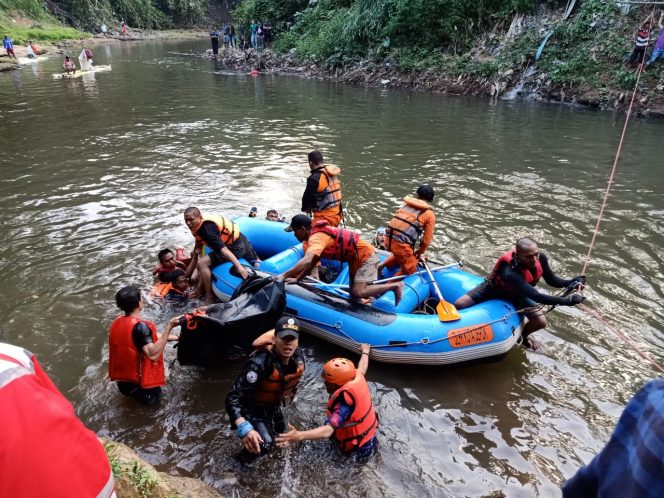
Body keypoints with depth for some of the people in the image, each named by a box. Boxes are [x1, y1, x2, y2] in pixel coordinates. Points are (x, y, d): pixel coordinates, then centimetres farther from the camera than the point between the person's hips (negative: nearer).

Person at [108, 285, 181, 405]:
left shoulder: (117, 322, 1)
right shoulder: (139, 326, -26)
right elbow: (153, 354, -36)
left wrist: (175, 337, 14)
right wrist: (169, 327, -34)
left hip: (123, 381, 6)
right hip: (138, 383, -6)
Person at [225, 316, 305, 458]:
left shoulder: (298, 358, -18)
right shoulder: (259, 363, -41)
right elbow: (233, 398, -43)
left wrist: (288, 397, 20)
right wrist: (244, 429, -55)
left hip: (273, 406, 7)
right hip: (252, 408, -7)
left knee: (280, 431, 29)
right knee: (264, 444, -26)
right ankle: (243, 459, 4)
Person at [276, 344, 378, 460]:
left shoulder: (344, 403, -37)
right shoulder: (357, 377, -18)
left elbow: (328, 431, -45)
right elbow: (362, 367, 5)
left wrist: (298, 435, -57)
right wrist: (365, 352, 27)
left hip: (360, 450, -7)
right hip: (369, 428, 7)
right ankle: (370, 439, 24)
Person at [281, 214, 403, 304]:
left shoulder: (316, 237, -27)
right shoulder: (316, 233, 3)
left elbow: (306, 262, -42)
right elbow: (311, 262, 7)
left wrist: (283, 276, -34)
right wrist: (297, 279, -3)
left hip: (366, 255, -10)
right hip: (356, 257, 10)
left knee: (357, 293, -18)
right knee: (354, 291, 15)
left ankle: (395, 286, -3)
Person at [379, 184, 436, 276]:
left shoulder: (406, 204, 16)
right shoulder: (430, 214, 3)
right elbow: (427, 239, 5)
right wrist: (420, 252, 24)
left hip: (389, 238, 6)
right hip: (402, 244, -6)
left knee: (400, 255, 36)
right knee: (409, 271, 16)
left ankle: (381, 266, 26)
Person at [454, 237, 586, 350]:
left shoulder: (540, 258, -27)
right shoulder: (510, 272, -46)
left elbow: (551, 280, -11)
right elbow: (536, 297, -49)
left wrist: (570, 282, -29)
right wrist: (566, 301, -53)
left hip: (517, 294, 5)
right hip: (495, 288, -5)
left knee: (541, 322, -11)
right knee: (459, 305, -22)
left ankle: (522, 335, 24)